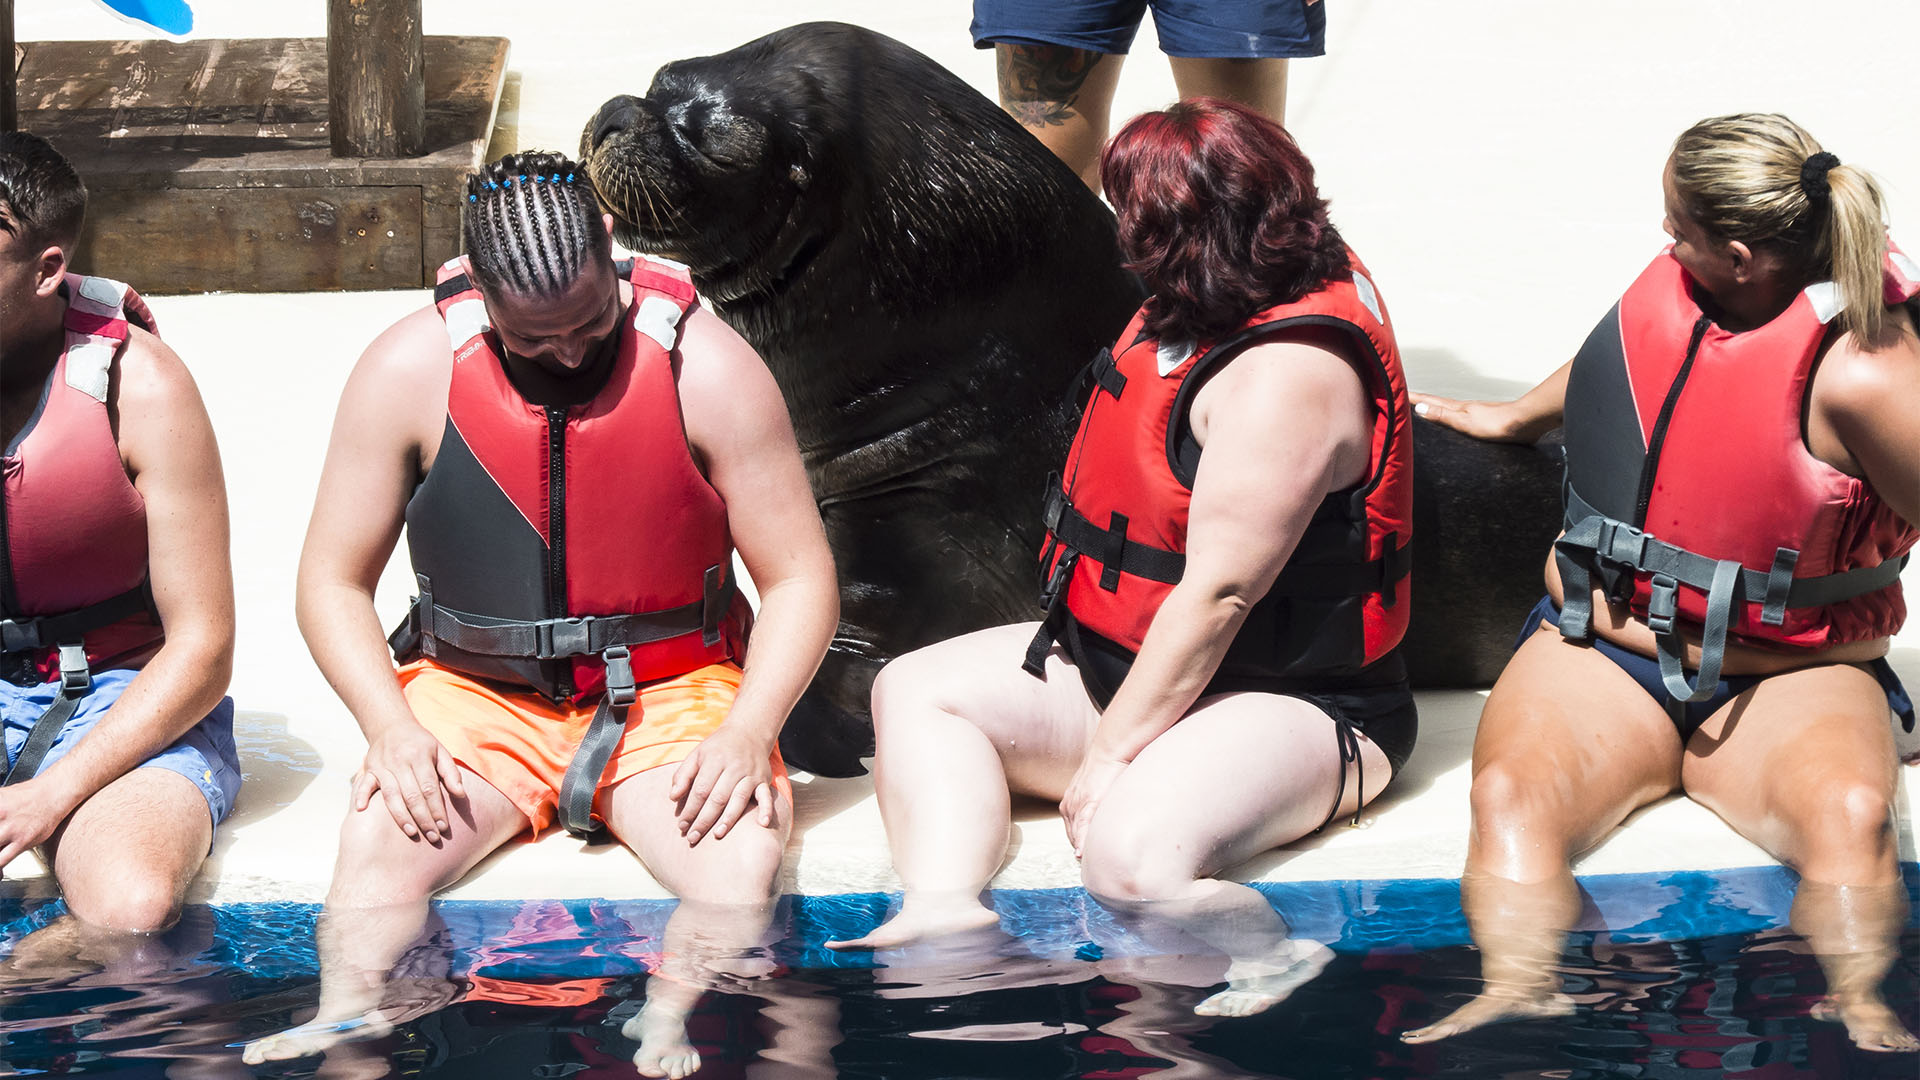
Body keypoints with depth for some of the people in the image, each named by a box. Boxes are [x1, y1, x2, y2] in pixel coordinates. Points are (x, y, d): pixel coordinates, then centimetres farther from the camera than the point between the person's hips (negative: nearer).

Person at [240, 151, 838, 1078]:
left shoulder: (706, 366, -9)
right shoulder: (408, 370, -6)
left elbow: (800, 579, -3)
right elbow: (333, 582, 1)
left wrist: (746, 733, -20)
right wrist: (390, 726, -17)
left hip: (667, 697, -1)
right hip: (475, 698, 1)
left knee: (744, 860, -31)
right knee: (380, 844, -30)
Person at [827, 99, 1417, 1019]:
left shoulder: (1288, 373, -24)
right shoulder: (1209, 311, 6)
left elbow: (1220, 592, -25)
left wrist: (1110, 752, -21)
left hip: (1290, 702, -11)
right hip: (1134, 659, 11)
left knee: (1133, 855, -38)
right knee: (917, 688, 0)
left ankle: (1288, 977, -15)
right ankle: (943, 915, -21)